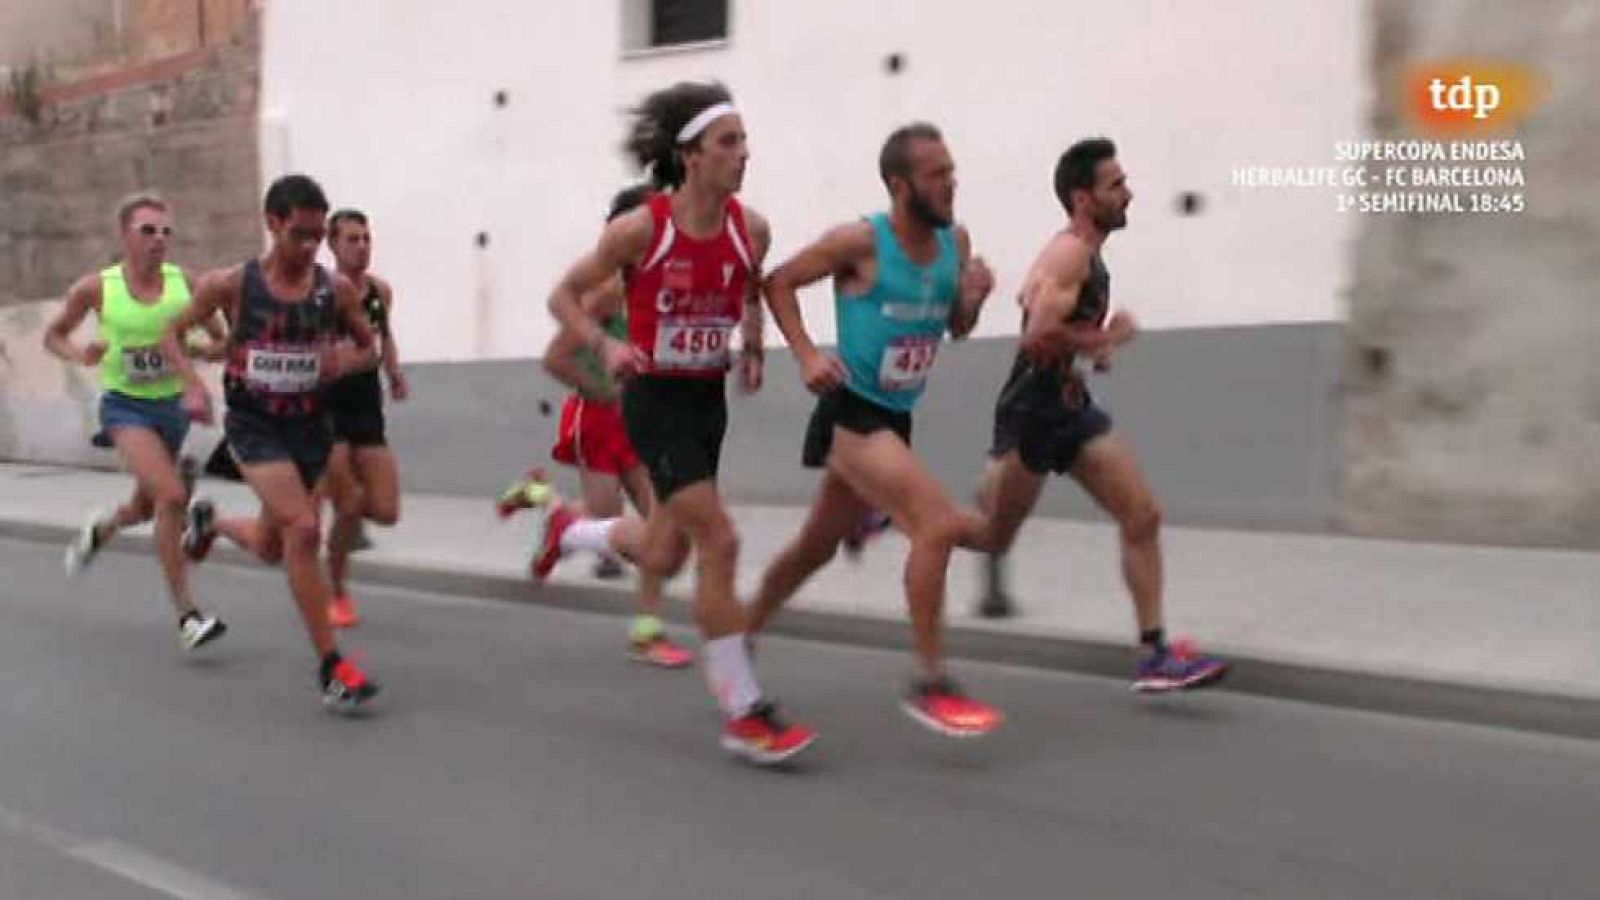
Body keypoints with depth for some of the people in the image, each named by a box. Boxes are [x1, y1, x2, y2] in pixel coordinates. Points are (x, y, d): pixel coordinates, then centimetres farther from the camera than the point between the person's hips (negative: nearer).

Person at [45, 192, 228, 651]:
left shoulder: (185, 282, -7)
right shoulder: (96, 288, -9)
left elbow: (224, 340, 1)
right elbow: (53, 335, 6)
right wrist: (79, 353, -14)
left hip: (173, 405, 4)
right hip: (125, 406, -3)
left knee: (146, 507, 20)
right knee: (172, 496, -23)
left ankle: (98, 531, 58)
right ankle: (187, 615, -14)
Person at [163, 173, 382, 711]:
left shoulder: (337, 289, -5)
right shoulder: (231, 285, -10)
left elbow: (369, 349, 7)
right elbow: (172, 333, 3)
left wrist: (344, 362, -15)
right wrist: (193, 386, -13)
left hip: (309, 425, 4)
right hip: (254, 425, -4)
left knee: (273, 547, 18)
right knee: (303, 529, -21)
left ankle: (209, 522, 54)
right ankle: (331, 667, -13)